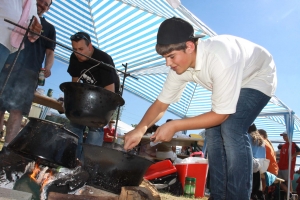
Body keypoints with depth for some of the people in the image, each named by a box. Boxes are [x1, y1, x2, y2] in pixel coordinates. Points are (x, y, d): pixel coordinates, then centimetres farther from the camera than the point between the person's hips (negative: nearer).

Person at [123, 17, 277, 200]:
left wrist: (174, 126, -34)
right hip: (232, 81, 7)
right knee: (213, 131, -5)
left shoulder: (220, 59, -42)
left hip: (259, 77, -6)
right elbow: (161, 104, -12)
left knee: (231, 130, -26)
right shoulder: (180, 65, -19)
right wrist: (139, 130, -27)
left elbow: (221, 114, -34)